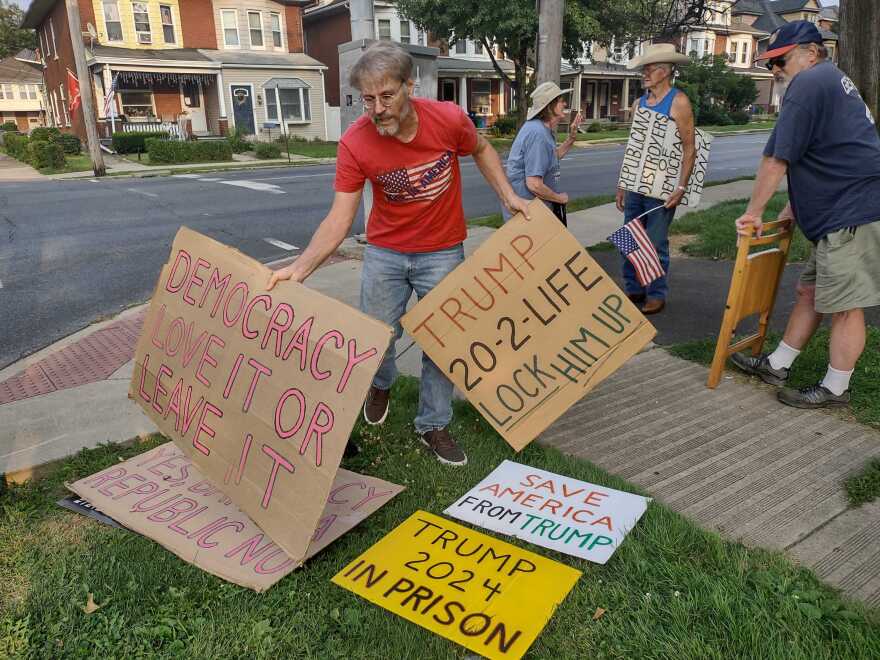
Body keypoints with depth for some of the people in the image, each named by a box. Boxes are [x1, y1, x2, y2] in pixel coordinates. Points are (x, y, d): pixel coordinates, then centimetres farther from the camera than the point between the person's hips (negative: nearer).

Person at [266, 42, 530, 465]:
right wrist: (301, 267, -32)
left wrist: (508, 196, -2)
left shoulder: (448, 119, -18)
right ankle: (382, 383, 43)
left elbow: (481, 150, 6)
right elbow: (339, 218, -20)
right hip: (385, 252, 0)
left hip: (443, 252, 0)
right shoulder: (354, 143, -19)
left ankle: (433, 425, 24)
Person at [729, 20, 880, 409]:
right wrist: (791, 210, 22)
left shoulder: (810, 82, -11)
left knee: (844, 305, -1)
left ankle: (834, 390, 11)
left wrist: (753, 212, -7)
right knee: (810, 293, 15)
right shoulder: (831, 80, 22)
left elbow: (776, 159, -15)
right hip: (844, 213, 11)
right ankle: (776, 366, 26)